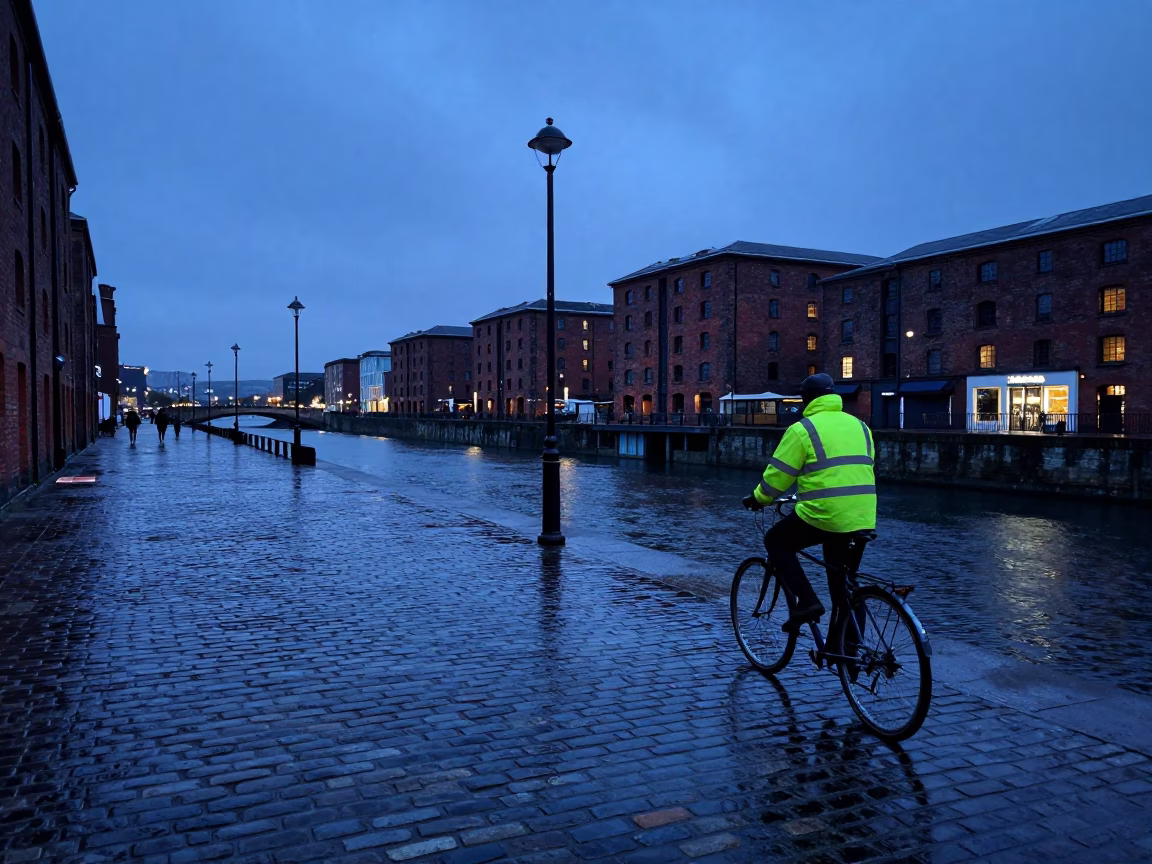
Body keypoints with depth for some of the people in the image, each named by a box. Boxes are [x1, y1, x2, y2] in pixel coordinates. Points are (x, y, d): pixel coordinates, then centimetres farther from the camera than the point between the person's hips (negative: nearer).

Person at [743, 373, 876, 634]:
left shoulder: (803, 429, -3)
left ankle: (806, 601, 2)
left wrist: (758, 499, 13)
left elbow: (777, 474, -3)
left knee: (776, 541, 16)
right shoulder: (860, 426, 17)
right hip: (863, 519, 7)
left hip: (824, 514, -7)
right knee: (843, 581, 21)